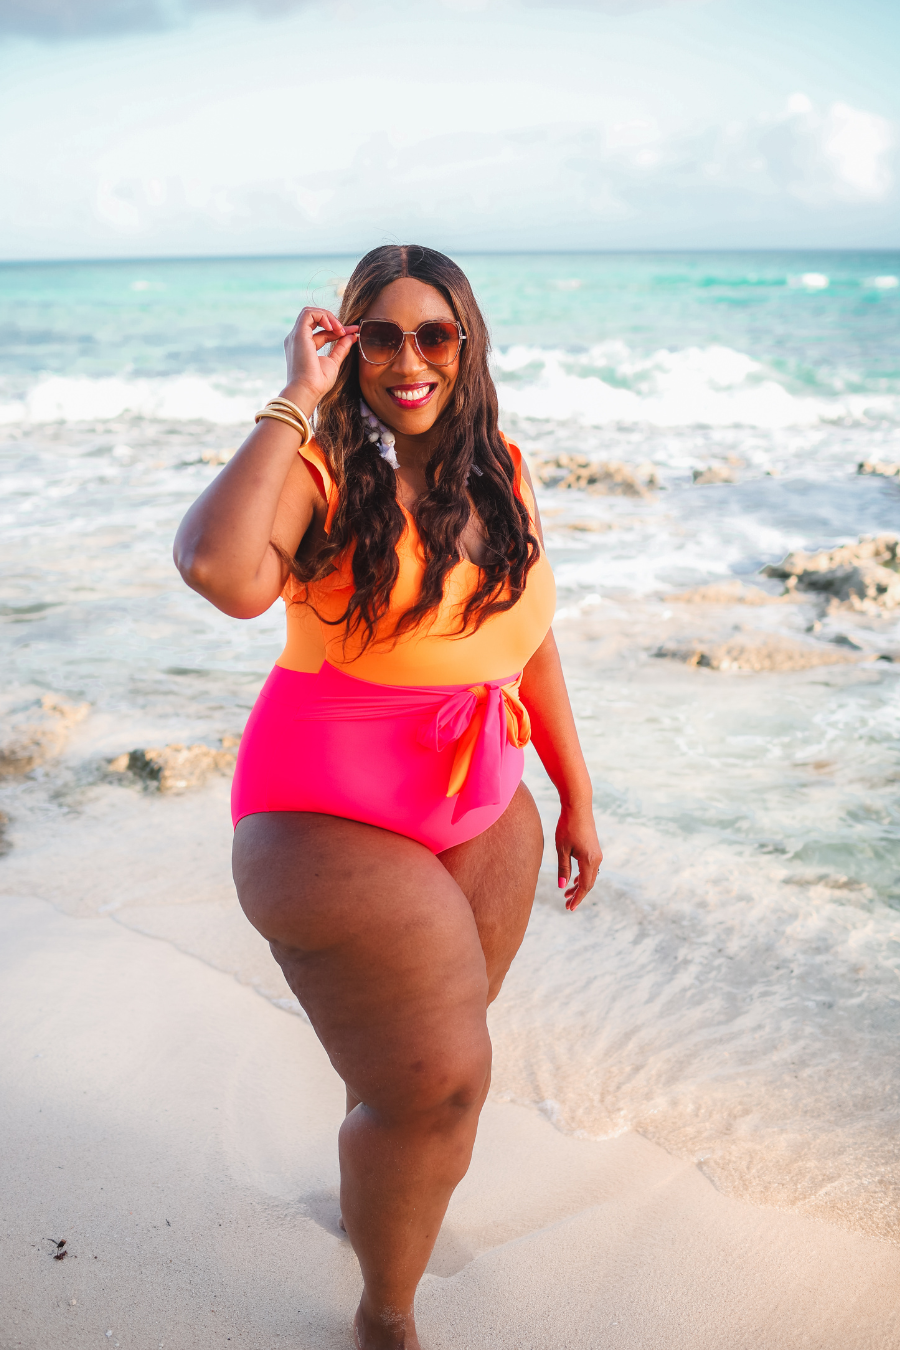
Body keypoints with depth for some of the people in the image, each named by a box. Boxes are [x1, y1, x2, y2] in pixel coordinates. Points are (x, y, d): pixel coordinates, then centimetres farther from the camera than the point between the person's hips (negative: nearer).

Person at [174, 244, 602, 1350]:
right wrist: (296, 401, -27)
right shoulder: (320, 465, -15)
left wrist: (576, 796, 14)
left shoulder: (499, 472, 5)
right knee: (437, 1082, -4)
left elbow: (529, 640, 12)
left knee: (431, 1059, 20)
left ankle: (369, 1193, 53)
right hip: (335, 815, -6)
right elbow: (224, 574, -37)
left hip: (484, 815, 6)